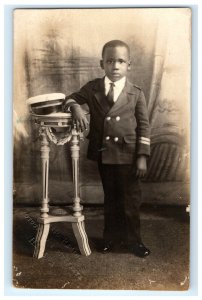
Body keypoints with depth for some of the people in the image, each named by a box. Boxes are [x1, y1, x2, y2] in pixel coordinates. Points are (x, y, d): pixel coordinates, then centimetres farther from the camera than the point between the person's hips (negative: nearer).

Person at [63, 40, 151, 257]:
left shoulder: (136, 94, -2)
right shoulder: (92, 88, 2)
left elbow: (143, 126, -1)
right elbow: (70, 99, 8)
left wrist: (142, 157, -7)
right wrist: (76, 109, -17)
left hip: (128, 155, -1)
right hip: (103, 154, 2)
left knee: (131, 199, 8)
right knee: (110, 198, 16)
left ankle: (133, 238, 26)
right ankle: (112, 235, 33)